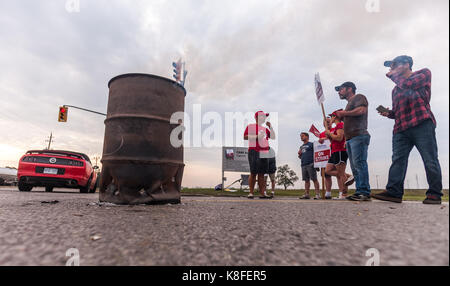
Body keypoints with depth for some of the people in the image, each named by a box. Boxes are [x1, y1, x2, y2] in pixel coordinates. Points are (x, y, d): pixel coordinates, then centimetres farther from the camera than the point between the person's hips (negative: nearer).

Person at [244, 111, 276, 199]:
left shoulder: (265, 128, 22)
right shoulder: (250, 126, 4)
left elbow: (273, 137, 17)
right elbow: (245, 137, -7)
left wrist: (270, 127, 9)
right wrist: (257, 136, -13)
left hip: (264, 153, 6)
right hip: (254, 152, -6)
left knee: (261, 174, 6)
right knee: (253, 173, -6)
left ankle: (262, 193, 8)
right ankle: (251, 193, 1)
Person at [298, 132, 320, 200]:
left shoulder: (311, 144, 3)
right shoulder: (301, 147, 22)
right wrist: (299, 154, 6)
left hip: (310, 164, -7)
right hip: (303, 165, 7)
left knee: (314, 179, -6)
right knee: (306, 180, 9)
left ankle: (317, 194, -5)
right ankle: (306, 194, 13)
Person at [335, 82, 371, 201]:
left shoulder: (359, 97, 5)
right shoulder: (350, 103, 32)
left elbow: (361, 110, -15)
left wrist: (344, 113, -6)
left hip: (359, 136, -9)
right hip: (350, 138, 9)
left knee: (359, 163, -16)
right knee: (355, 167, 3)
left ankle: (365, 192, -16)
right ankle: (359, 192, 4)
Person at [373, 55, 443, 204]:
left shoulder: (424, 73, 12)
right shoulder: (396, 89, 29)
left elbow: (408, 84, -9)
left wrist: (393, 75, 8)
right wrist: (389, 113, 9)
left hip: (422, 124, -5)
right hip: (401, 128, 6)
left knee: (430, 160, -4)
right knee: (398, 160, -6)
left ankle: (434, 194, 5)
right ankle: (394, 192, -9)